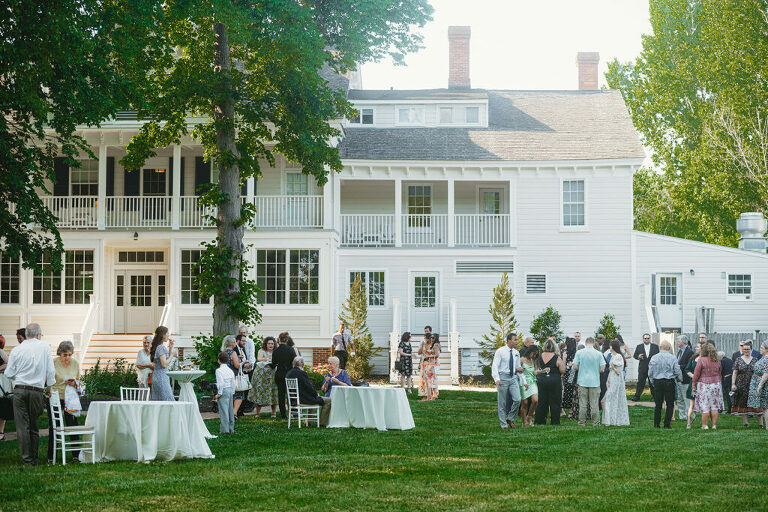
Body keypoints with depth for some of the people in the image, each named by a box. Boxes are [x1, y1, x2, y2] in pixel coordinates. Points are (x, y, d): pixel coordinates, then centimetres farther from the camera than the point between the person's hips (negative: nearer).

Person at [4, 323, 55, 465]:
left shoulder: (16, 350, 1)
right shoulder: (44, 347, 2)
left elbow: (9, 373, 3)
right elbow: (51, 370, 3)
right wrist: (50, 386, 16)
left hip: (20, 390, -1)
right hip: (37, 390, 1)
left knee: (22, 426, 1)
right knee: (34, 426, 10)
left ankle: (27, 459, -2)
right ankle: (34, 459, 13)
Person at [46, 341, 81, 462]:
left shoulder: (75, 363, 3)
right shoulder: (53, 363, -9)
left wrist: (74, 383, -9)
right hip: (55, 398, -3)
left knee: (73, 425, 1)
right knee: (53, 427, 1)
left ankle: (76, 454, 10)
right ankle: (51, 456, 10)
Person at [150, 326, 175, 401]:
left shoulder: (156, 347, 15)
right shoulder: (161, 347, -13)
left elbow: (167, 360, 22)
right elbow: (164, 364, -19)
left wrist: (170, 348, 15)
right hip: (162, 377, -10)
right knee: (167, 401, -10)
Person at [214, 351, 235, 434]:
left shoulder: (219, 370, -11)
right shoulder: (230, 370, 9)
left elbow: (221, 383, -17)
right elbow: (233, 383, 12)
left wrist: (219, 394, -12)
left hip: (223, 391, -7)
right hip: (230, 391, 7)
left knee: (223, 410, -5)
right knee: (230, 410, 11)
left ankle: (225, 429, -7)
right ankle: (231, 429, 16)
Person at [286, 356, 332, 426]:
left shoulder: (288, 373, 6)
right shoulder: (302, 373, -20)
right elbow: (310, 388, -17)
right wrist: (316, 394, 4)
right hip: (303, 400, -9)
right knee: (328, 400, 0)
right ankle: (322, 423, 4)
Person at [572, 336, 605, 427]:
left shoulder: (579, 352, -4)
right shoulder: (598, 354, -4)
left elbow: (575, 367, -5)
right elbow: (602, 369, -6)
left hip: (582, 381, 0)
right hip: (594, 381, 0)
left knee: (582, 404, 5)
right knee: (594, 404, 4)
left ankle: (582, 422, 7)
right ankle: (596, 423, 7)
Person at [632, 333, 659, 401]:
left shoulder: (655, 346, 6)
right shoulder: (639, 347, 8)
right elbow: (635, 355, 5)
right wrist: (638, 357, -17)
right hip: (642, 369, 0)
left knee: (653, 384, 6)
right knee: (640, 383, -2)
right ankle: (637, 397, 0)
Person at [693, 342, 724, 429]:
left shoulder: (701, 360, -10)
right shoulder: (717, 361, 5)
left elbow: (696, 373, -9)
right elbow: (719, 373, 12)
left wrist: (694, 383, -1)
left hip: (704, 384, -4)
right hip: (716, 384, 4)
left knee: (705, 406, 0)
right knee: (715, 406, 8)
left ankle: (705, 425, 1)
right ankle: (714, 425, 7)